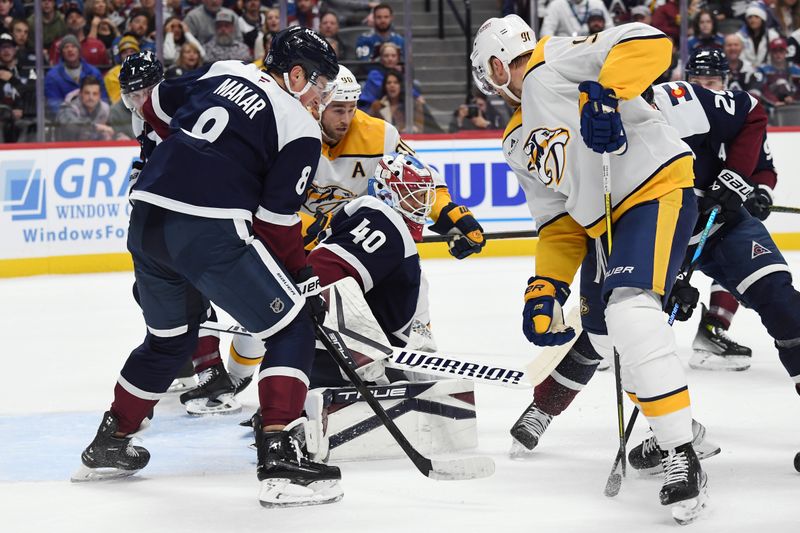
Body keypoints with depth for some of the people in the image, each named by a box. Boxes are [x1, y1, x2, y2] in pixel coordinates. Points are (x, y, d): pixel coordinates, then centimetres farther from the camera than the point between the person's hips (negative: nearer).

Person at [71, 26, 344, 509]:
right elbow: (277, 220, -4)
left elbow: (157, 109, 31)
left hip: (147, 218, 7)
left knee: (170, 338, 29)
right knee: (293, 329, 3)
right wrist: (304, 277, 9)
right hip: (210, 231, -7)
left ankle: (108, 446, 39)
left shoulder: (222, 73, 17)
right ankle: (281, 462, -11)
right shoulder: (300, 130, -1)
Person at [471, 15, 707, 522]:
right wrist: (546, 288, 7)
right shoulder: (528, 144, 22)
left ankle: (683, 457, -30)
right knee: (617, 341, 19)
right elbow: (560, 223, 20)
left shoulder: (554, 63, -5)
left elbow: (647, 43, -18)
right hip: (608, 224, 11)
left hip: (659, 189, -11)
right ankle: (680, 431, 39)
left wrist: (604, 94, -32)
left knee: (632, 313, -28)